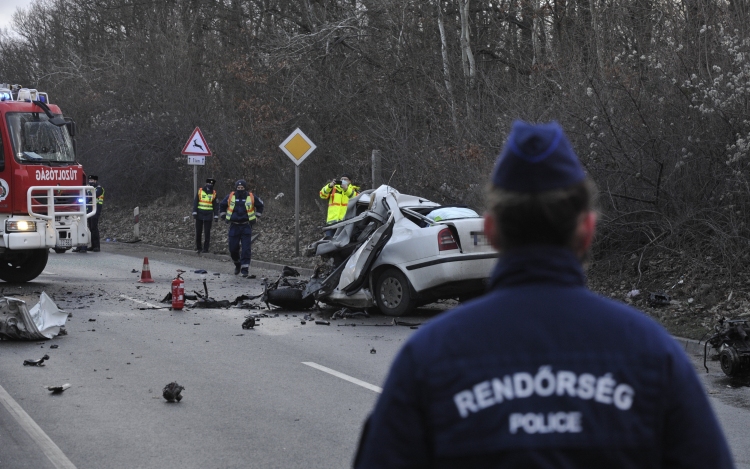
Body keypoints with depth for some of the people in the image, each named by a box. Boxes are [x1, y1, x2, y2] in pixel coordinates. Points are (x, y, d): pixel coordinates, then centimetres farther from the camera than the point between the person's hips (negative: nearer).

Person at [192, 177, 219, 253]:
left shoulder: (214, 194, 2)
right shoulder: (200, 191, 0)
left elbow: (216, 206, 3)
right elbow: (195, 203, 0)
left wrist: (216, 216, -3)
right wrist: (194, 212, -8)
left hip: (208, 216, -1)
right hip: (199, 215, 1)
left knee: (207, 232, 0)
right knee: (198, 232, 5)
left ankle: (206, 248, 6)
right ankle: (198, 247, 15)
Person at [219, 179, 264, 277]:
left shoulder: (252, 197, -2)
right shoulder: (230, 197, 1)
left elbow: (260, 205, 16)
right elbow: (222, 206, 18)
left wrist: (256, 217, 9)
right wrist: (224, 217, 11)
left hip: (246, 226, -2)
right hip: (234, 226, 2)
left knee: (246, 249, -9)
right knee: (233, 248, 4)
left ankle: (245, 269, -6)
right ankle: (237, 264, 30)